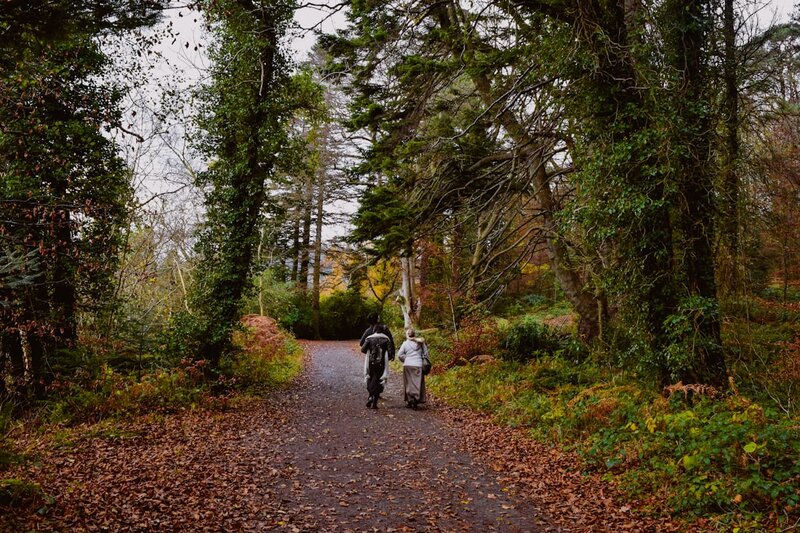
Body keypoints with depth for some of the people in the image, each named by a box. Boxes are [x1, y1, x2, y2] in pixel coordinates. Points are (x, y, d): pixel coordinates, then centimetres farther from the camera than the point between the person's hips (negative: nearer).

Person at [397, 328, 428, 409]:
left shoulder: (405, 343, 1)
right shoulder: (421, 342, 5)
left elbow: (399, 355, -1)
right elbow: (425, 354, 7)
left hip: (408, 365, 0)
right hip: (418, 366, 0)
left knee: (408, 384, 10)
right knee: (417, 384, 3)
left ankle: (409, 401, 12)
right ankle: (416, 400, -9)